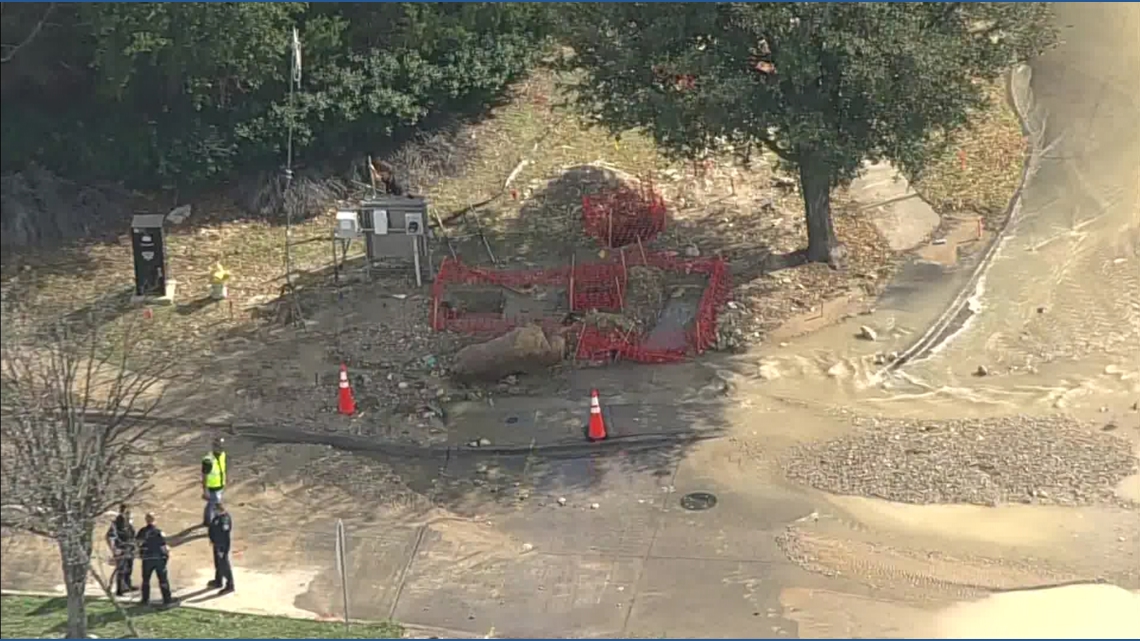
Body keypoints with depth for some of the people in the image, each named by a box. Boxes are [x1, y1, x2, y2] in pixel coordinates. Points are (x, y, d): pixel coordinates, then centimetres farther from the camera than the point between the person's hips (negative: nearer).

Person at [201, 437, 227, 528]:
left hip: (219, 486, 8)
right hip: (212, 488, -8)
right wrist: (205, 491, -20)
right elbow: (204, 476, -23)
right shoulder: (208, 460, -31)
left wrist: (224, 482, 17)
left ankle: (207, 522, 46)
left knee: (211, 504, 26)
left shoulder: (222, 454, -6)